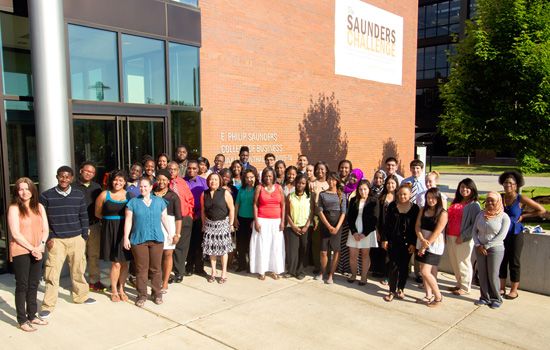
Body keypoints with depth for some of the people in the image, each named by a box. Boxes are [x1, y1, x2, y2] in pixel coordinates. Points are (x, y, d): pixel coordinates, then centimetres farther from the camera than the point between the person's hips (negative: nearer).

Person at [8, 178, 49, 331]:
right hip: (20, 252, -5)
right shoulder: (14, 209, -7)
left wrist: (41, 245, -8)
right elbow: (15, 234, -12)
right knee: (22, 286, 2)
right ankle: (22, 320, 12)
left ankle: (32, 315, 25)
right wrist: (32, 249, -12)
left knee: (34, 285, 13)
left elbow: (45, 229, 8)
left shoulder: (39, 207, 9)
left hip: (36, 252, 5)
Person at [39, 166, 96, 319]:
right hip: (56, 241, -2)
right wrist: (47, 239, -5)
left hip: (77, 239, 3)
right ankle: (48, 305, 7)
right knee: (52, 273, -4)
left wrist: (84, 237, 7)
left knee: (78, 269, 11)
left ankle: (81, 296, 30)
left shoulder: (79, 195, 6)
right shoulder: (46, 196, -1)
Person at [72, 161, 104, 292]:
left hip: (95, 226, 4)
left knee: (94, 255, 9)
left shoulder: (96, 187, 13)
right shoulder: (73, 187, -1)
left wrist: (100, 222, 8)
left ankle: (94, 281, 20)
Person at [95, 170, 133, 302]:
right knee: (116, 264, -2)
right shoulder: (104, 195, 0)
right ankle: (114, 291, 17)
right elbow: (98, 213, 9)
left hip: (125, 230, 2)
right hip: (110, 231, -2)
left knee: (124, 262, 7)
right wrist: (111, 219, 4)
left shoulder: (130, 195, 4)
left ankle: (121, 289, 24)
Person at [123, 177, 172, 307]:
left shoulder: (159, 201, 10)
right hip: (138, 240, -1)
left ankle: (156, 293, 18)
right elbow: (128, 221, 4)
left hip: (157, 239, 1)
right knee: (141, 268, 2)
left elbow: (165, 218, 12)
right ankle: (142, 295, 13)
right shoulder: (133, 202, 5)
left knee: (156, 268, 6)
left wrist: (169, 233, 7)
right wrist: (126, 237, -1)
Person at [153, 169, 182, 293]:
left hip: (169, 226, -1)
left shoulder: (173, 196, 2)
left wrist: (177, 234, -6)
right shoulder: (151, 194, 8)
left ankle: (165, 283, 12)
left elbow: (178, 216, 0)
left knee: (167, 255, 1)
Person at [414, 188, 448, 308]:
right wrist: (422, 240, -15)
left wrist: (425, 246, -13)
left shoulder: (443, 213, -10)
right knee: (425, 271, 10)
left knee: (425, 271, -11)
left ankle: (438, 296, 6)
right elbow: (418, 226, 2)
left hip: (435, 245, -6)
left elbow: (437, 232, -14)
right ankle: (429, 296, 24)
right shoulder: (423, 210, 8)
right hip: (422, 243, 6)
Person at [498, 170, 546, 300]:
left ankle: (514, 290, 17)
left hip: (515, 234, -4)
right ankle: (502, 288, 23)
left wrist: (523, 215, -7)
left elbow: (542, 210, -5)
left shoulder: (521, 199, -10)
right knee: (501, 261, 10)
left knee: (514, 263, 5)